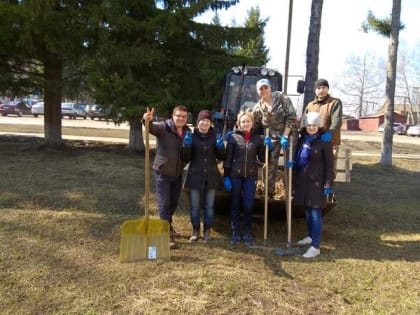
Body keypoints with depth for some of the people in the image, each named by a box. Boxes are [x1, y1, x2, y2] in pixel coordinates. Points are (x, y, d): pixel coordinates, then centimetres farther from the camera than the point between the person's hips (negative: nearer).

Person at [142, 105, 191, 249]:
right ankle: (168, 235, 3)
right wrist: (147, 121, -55)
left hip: (178, 174, 6)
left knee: (173, 203, 20)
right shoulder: (164, 127, -13)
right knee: (164, 204, -3)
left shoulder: (188, 132, 3)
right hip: (162, 173, -5)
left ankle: (167, 225, 44)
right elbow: (152, 127, -35)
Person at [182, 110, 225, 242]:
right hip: (195, 176, -1)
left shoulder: (215, 136, 1)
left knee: (209, 206, 11)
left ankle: (207, 231, 25)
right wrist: (187, 146, -18)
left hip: (211, 176, 1)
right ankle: (195, 230, 22)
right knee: (194, 206, 5)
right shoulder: (192, 136, -3)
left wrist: (220, 146, -13)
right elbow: (186, 158, -1)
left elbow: (221, 157, 5)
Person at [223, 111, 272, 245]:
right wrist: (226, 176, -7)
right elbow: (228, 158, -3)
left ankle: (247, 232, 20)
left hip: (250, 176, 1)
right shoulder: (233, 137, -2)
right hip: (235, 175, -1)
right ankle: (235, 232, 19)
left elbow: (262, 159, 8)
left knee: (248, 205, 5)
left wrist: (268, 147, -8)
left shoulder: (257, 138, 5)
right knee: (235, 205, 7)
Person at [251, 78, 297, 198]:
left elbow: (291, 116, -14)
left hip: (288, 133, -2)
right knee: (271, 165, 6)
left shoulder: (281, 97, -9)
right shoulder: (257, 108, -2)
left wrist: (285, 136, -18)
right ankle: (270, 191, 19)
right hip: (272, 137, 3)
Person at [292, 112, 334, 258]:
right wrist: (294, 178, 9)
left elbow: (329, 164, -9)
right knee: (307, 210, 17)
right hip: (302, 180, 6)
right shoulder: (302, 138, 7)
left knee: (315, 212, -6)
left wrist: (328, 184, -12)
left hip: (316, 181, -6)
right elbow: (296, 157, 17)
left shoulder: (324, 141, -9)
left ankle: (315, 246, -4)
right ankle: (311, 236, 34)